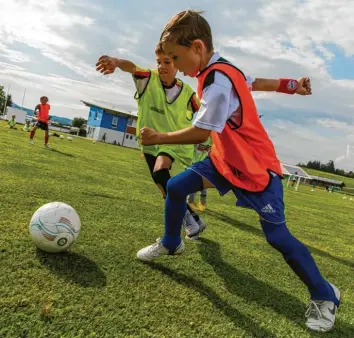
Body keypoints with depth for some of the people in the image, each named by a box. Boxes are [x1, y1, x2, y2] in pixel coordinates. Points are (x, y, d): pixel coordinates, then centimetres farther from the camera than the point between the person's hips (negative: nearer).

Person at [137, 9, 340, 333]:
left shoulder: (216, 80, -26)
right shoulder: (221, 69, 4)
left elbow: (200, 133, -24)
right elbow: (253, 83, 18)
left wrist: (158, 138, -14)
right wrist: (291, 85, 23)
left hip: (256, 166, -9)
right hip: (226, 158, 9)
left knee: (278, 236, -4)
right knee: (175, 187, 3)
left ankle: (325, 296, 17)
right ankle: (171, 243, 27)